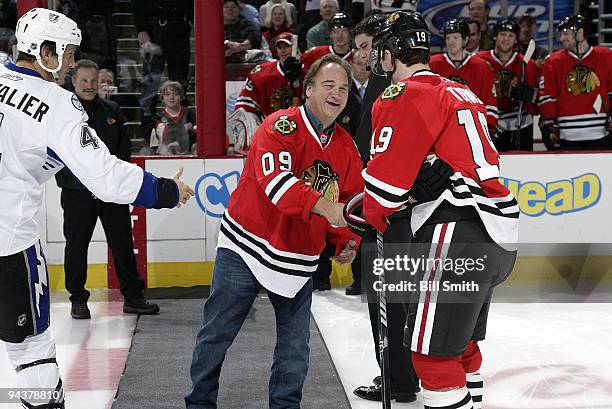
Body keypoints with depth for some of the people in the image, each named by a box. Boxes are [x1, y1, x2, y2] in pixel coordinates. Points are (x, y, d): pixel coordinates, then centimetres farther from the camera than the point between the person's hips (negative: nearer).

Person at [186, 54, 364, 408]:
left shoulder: (347, 147, 5)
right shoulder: (281, 126, -15)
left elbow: (349, 200, 14)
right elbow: (275, 180, -31)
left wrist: (347, 242, -3)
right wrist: (321, 206, -42)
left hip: (298, 260, 5)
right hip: (246, 246, -5)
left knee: (295, 345, 6)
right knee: (218, 332, 5)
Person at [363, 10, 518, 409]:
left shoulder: (405, 96, -7)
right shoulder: (461, 93, 21)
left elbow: (386, 177, -10)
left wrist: (373, 221, 10)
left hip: (458, 233, -10)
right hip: (498, 234, 10)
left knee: (433, 351, -6)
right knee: (461, 344, 21)